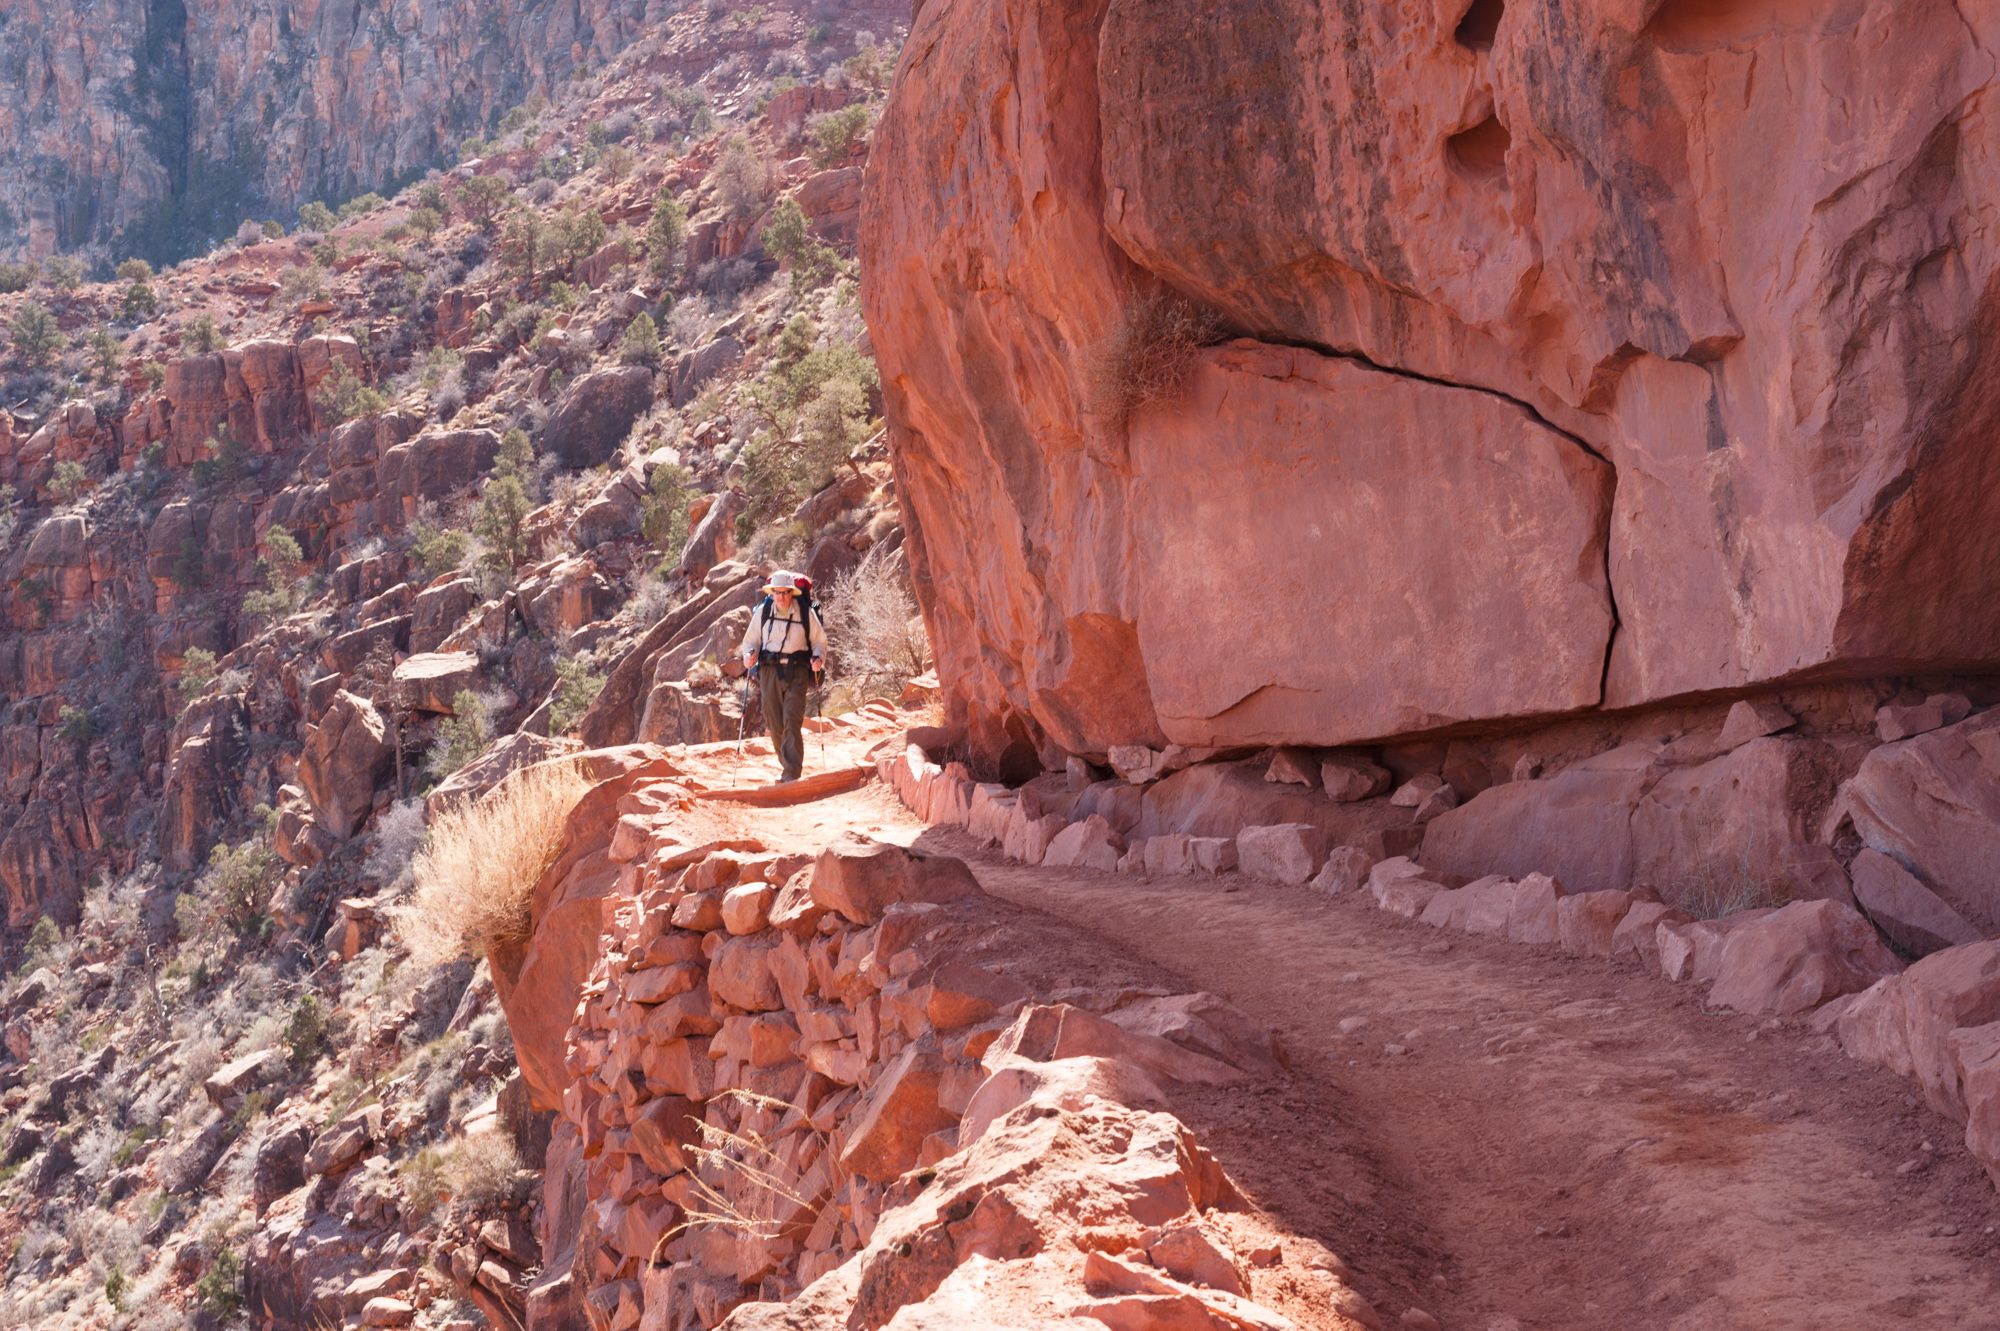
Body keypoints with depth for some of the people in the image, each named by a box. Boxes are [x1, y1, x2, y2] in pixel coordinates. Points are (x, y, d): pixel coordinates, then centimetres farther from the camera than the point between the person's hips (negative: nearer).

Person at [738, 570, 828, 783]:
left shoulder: (805, 612, 1)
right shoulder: (763, 611, 5)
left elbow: (819, 640, 9)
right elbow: (750, 640, 13)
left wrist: (818, 658, -11)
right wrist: (749, 655, -8)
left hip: (797, 672, -3)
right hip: (770, 670, 3)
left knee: (792, 722, -13)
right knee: (774, 724, 4)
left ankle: (792, 775, -16)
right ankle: (789, 766, 24)